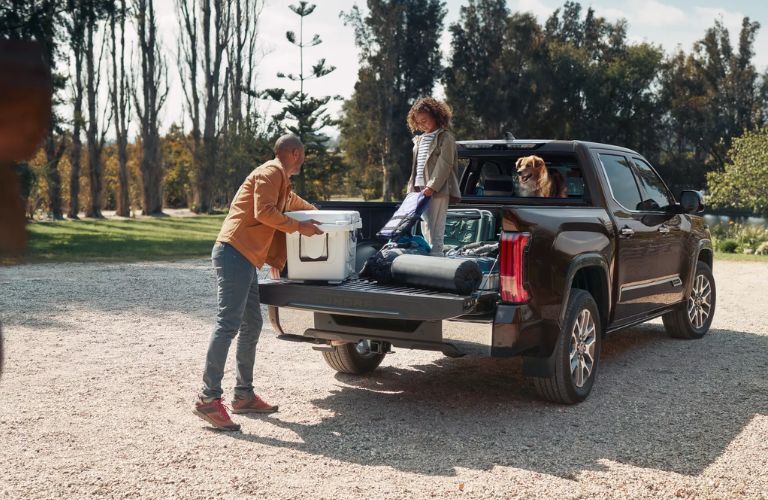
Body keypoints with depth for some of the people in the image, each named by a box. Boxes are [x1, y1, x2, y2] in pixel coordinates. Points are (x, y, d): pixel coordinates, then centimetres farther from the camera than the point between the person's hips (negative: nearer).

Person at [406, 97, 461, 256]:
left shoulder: (445, 138, -3)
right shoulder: (419, 140, 20)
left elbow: (444, 165, -13)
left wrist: (432, 186, -20)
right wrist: (411, 187, 12)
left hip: (438, 191, -8)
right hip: (421, 189, 8)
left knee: (435, 230, -12)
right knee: (425, 231, 10)